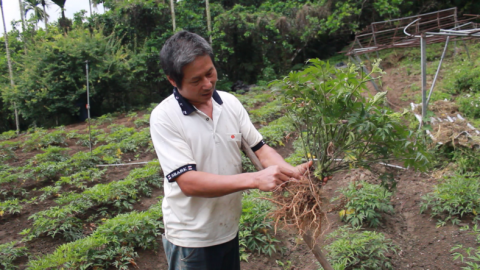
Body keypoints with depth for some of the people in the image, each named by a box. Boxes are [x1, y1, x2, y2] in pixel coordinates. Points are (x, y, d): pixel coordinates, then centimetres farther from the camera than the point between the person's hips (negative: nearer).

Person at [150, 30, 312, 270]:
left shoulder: (230, 103, -3)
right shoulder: (164, 117, -18)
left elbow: (260, 148, 1)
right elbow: (188, 182, -25)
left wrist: (291, 171, -20)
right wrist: (255, 179, -32)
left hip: (229, 230, 5)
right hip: (192, 239, -5)